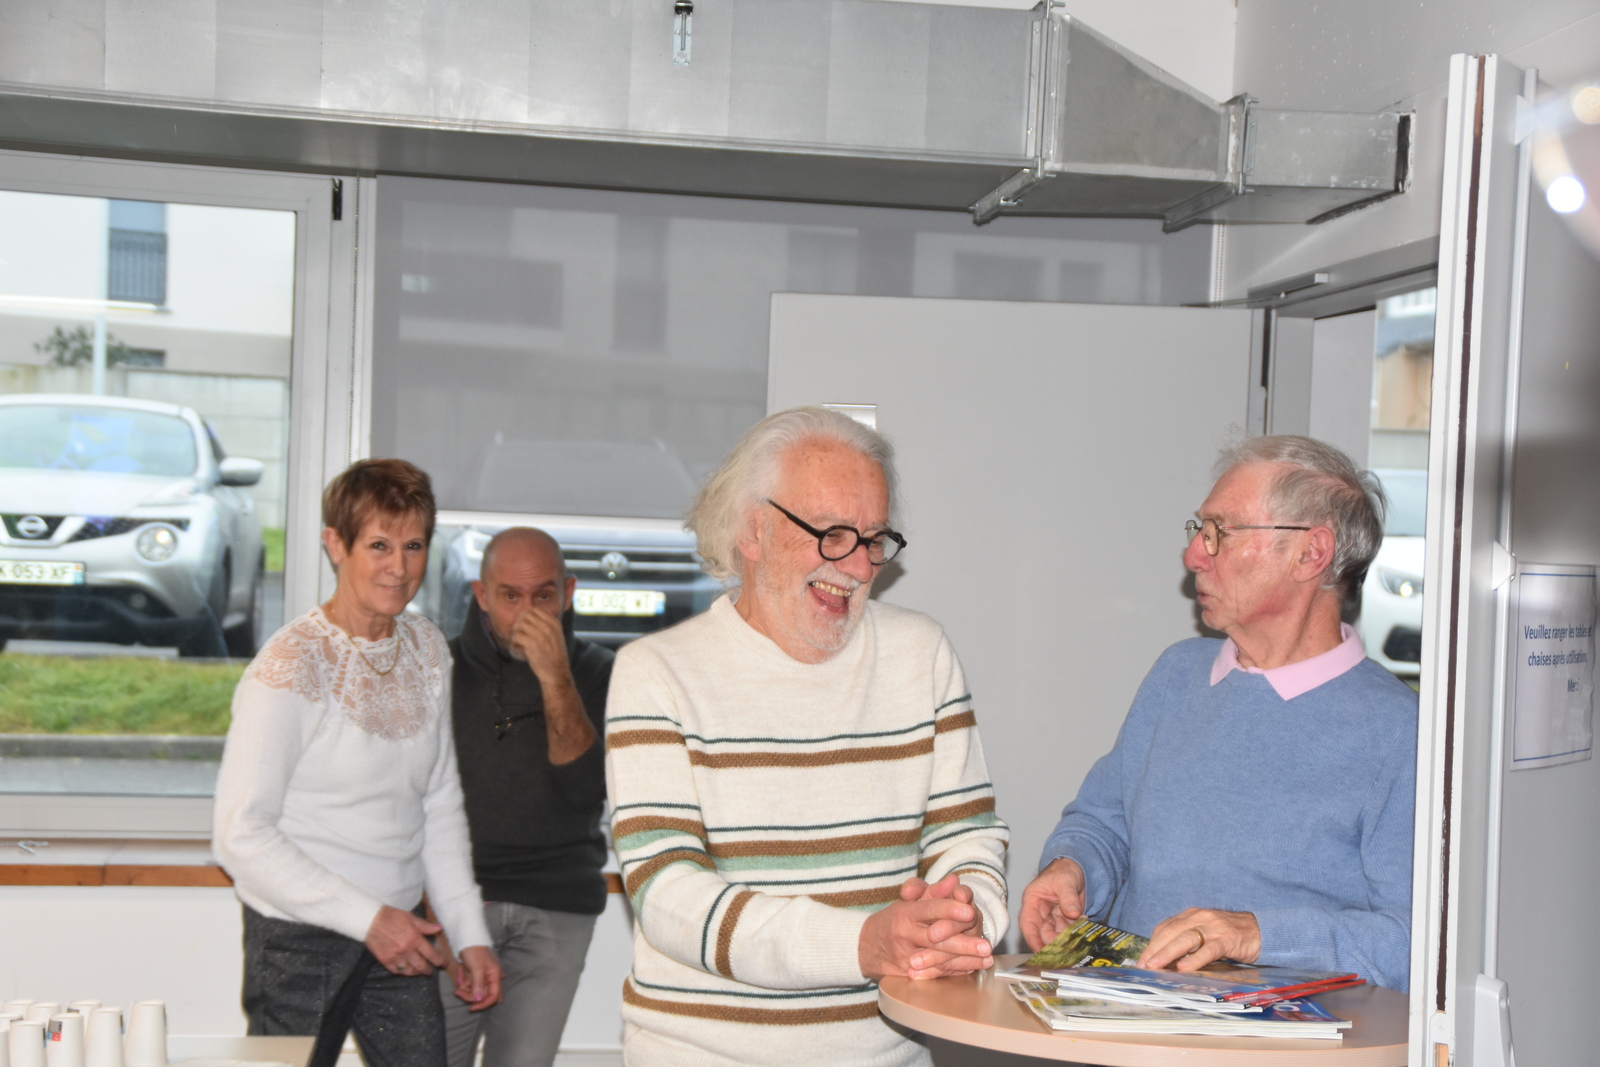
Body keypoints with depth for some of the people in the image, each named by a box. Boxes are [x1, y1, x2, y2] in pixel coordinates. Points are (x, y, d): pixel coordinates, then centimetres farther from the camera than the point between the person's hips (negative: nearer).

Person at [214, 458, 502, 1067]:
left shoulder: (426, 647, 6)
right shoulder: (292, 664, -15)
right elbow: (240, 835, -17)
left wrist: (470, 932, 7)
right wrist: (366, 918, -18)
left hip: (398, 935, 6)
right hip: (300, 939, -6)